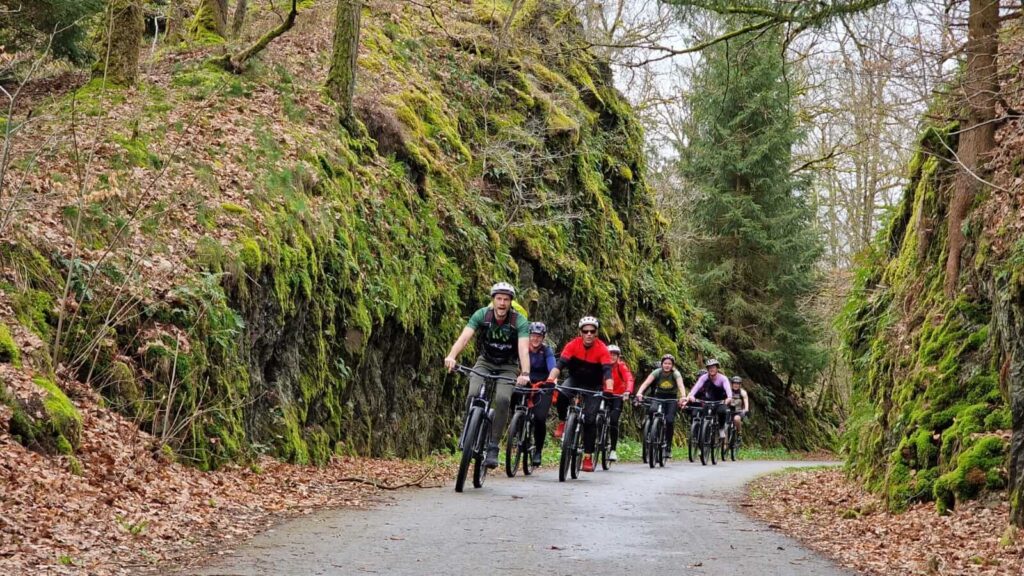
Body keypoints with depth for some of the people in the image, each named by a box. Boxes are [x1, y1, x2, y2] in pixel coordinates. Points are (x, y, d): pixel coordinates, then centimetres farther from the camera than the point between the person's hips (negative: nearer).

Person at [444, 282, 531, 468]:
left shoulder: (519, 321, -20)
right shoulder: (481, 315, -16)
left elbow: (523, 349, -33)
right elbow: (464, 337, -29)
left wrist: (525, 373, -51)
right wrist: (451, 356, -48)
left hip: (508, 366, -1)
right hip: (485, 362, 1)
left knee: (502, 399, -28)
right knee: (473, 395, -26)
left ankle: (492, 447, -18)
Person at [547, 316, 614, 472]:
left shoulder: (602, 349, -22)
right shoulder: (573, 345, -20)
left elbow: (607, 372, -31)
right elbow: (560, 364, -29)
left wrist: (609, 390, -49)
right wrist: (550, 380, -46)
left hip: (593, 387, -1)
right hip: (574, 381, 1)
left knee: (590, 419, -11)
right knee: (561, 395, -32)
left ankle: (588, 457, -2)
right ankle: (562, 423, -5)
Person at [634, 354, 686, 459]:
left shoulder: (675, 374, -16)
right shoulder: (657, 372, -14)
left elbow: (681, 385, -32)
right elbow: (646, 383, -27)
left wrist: (683, 397, -51)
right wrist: (639, 393, -45)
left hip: (672, 398, -1)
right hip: (659, 397, 1)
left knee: (669, 420, -20)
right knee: (653, 410, -32)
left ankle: (668, 447, -5)